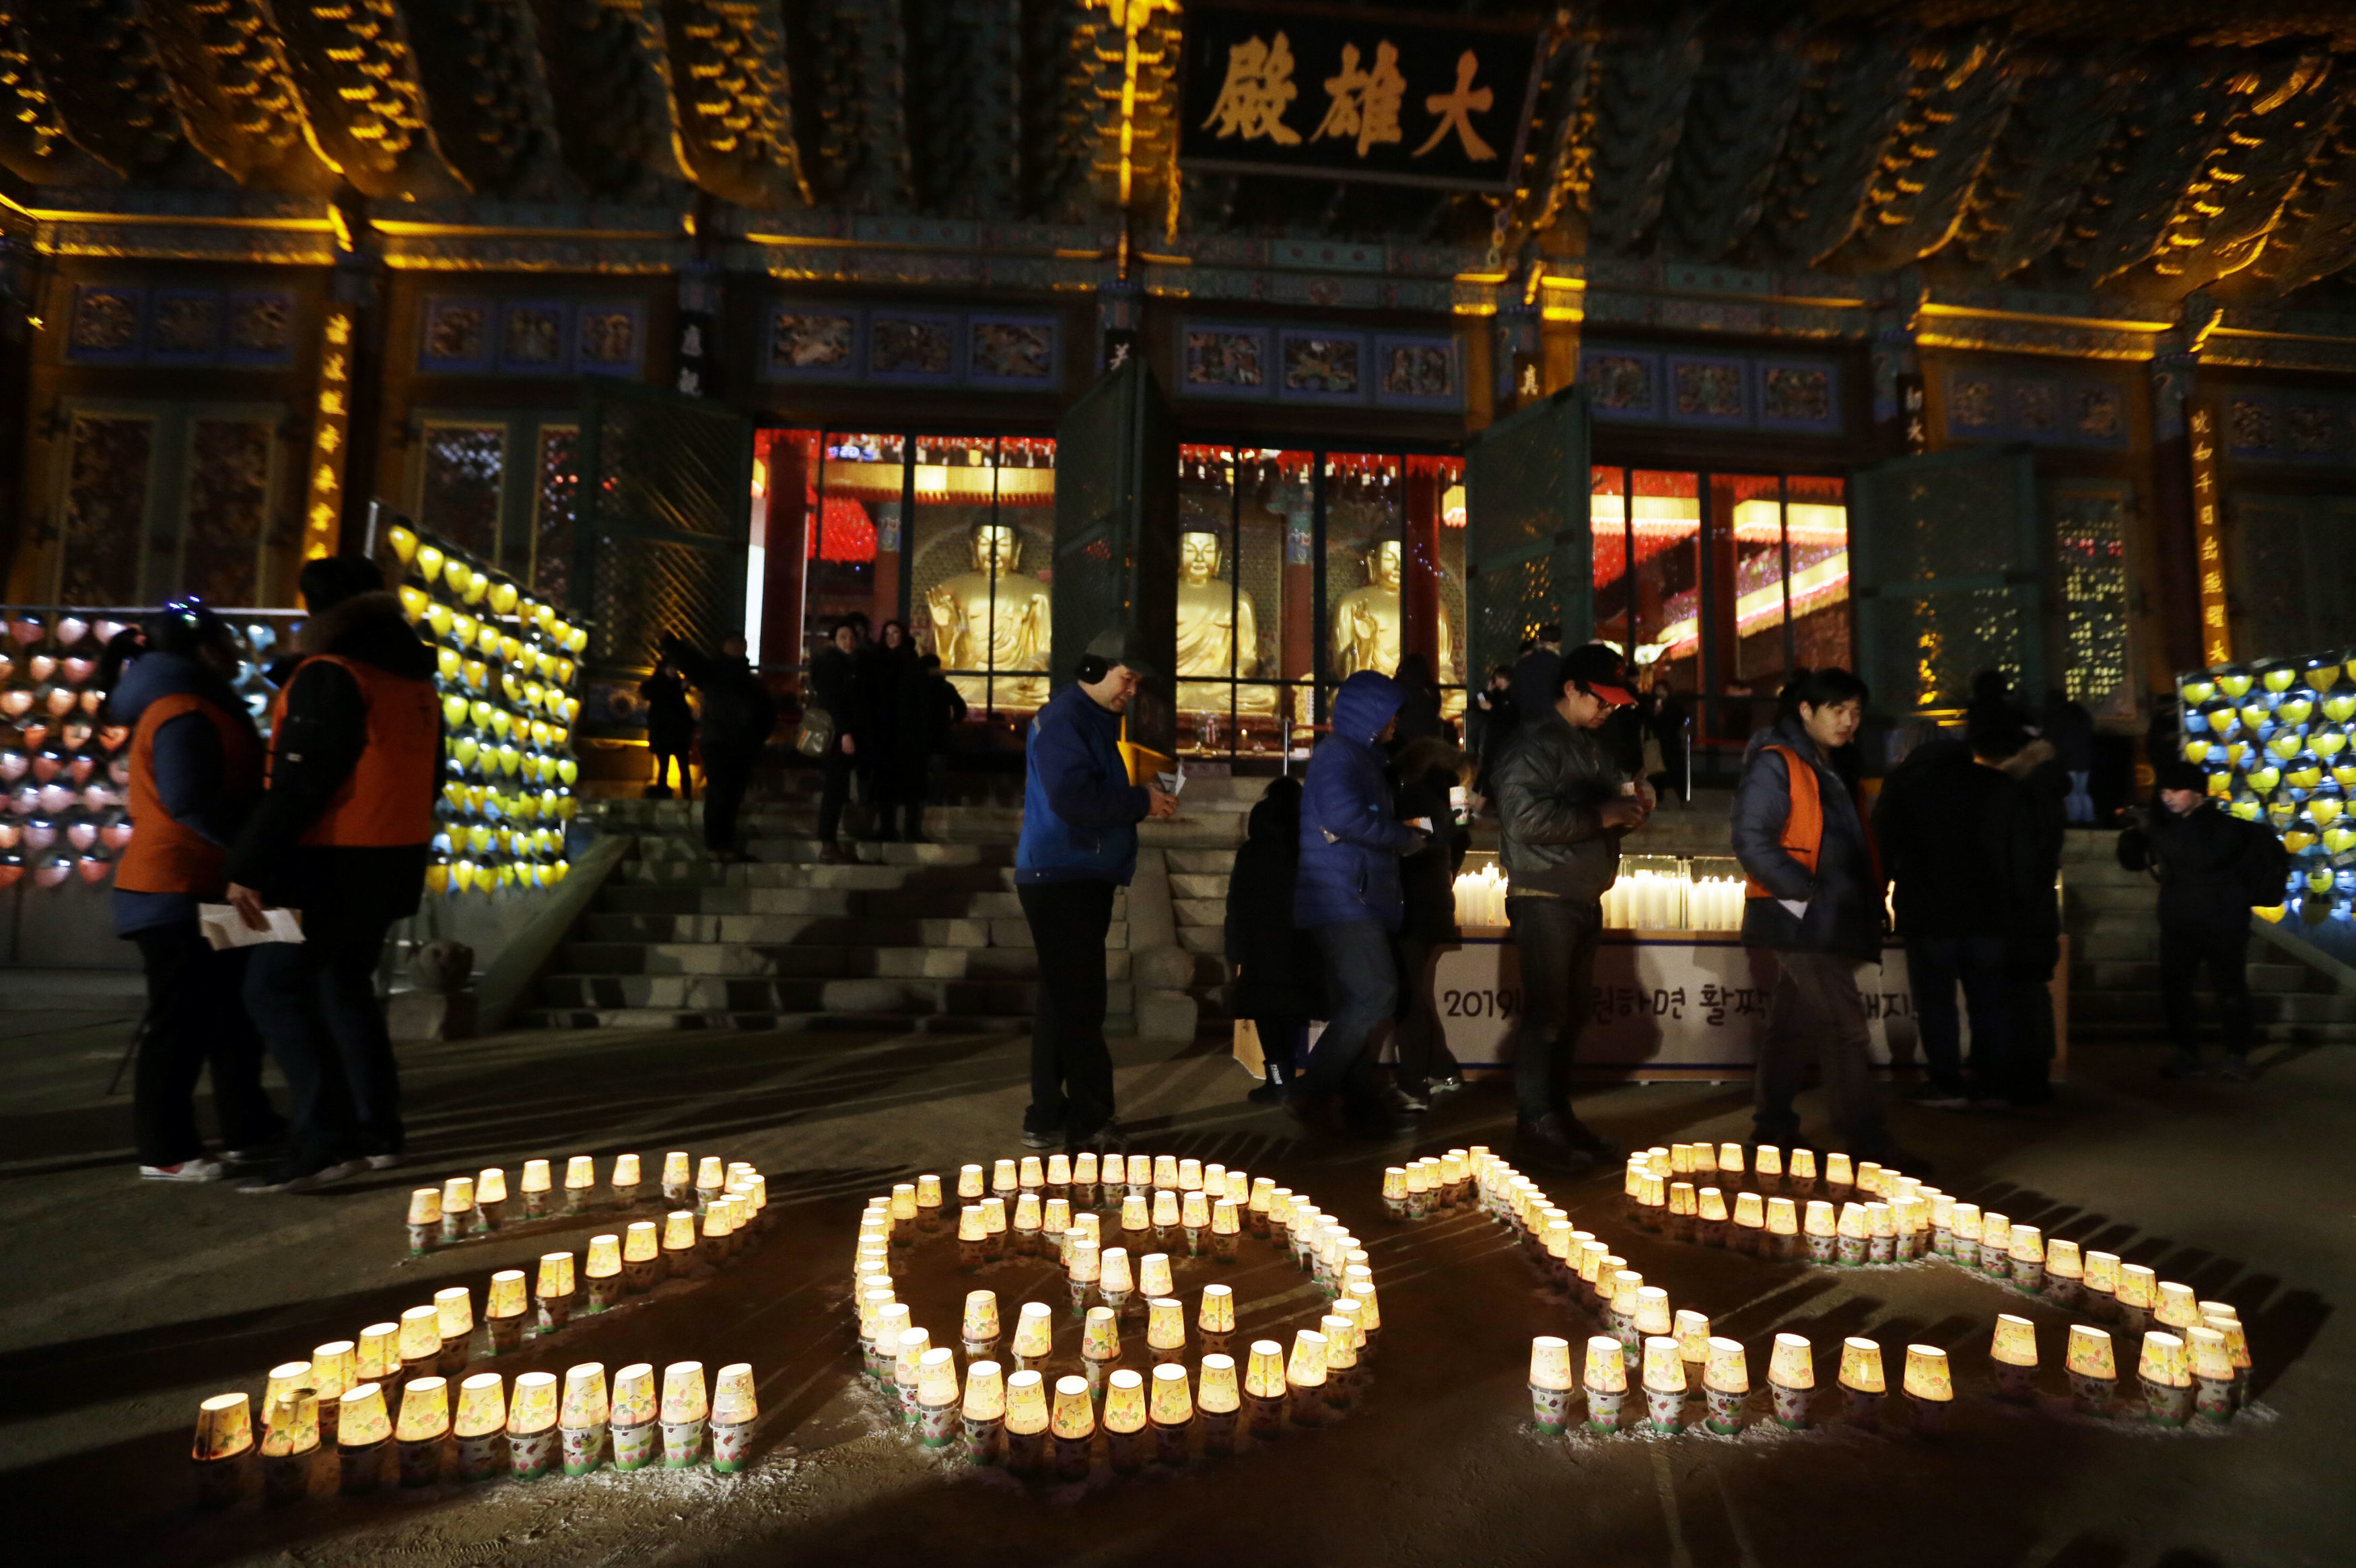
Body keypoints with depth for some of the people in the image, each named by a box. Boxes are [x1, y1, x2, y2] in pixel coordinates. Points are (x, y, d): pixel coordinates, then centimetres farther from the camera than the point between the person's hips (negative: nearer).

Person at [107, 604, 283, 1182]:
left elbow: (229, 790, 18)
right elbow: (191, 802, -25)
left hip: (202, 892, 10)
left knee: (232, 1009, 13)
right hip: (176, 893, -10)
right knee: (182, 1020, -3)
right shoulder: (183, 713, -15)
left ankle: (247, 1131, 20)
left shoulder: (196, 707, 18)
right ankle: (165, 1150, 7)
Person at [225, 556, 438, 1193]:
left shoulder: (330, 676, -14)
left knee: (275, 988, -2)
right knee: (346, 985, 17)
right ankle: (377, 1133, 20)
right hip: (395, 861, 9)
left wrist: (249, 866, -17)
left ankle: (325, 1141, -8)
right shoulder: (415, 680, 13)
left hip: (334, 864, -9)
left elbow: (299, 782, -20)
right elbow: (427, 777, 19)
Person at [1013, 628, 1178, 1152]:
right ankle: (1089, 1122, 3)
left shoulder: (1096, 722, 20)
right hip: (1061, 878, -10)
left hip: (1083, 878, 10)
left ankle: (1046, 1120, 20)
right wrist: (1142, 801, -14)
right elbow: (1072, 799, -23)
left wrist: (1140, 802, 5)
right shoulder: (1063, 720, -12)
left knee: (1065, 1001, 13)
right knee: (1078, 1005, -5)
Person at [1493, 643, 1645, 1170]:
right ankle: (1534, 1131, -1)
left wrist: (1631, 805, 4)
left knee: (1573, 1011, 14)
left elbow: (1604, 805, 27)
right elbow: (1525, 816, -25)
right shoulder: (1537, 744, -13)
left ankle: (1558, 1115, 25)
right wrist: (1601, 816, -21)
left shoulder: (1592, 746, 16)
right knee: (1546, 1012, -7)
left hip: (1584, 899, 9)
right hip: (1545, 899, -9)